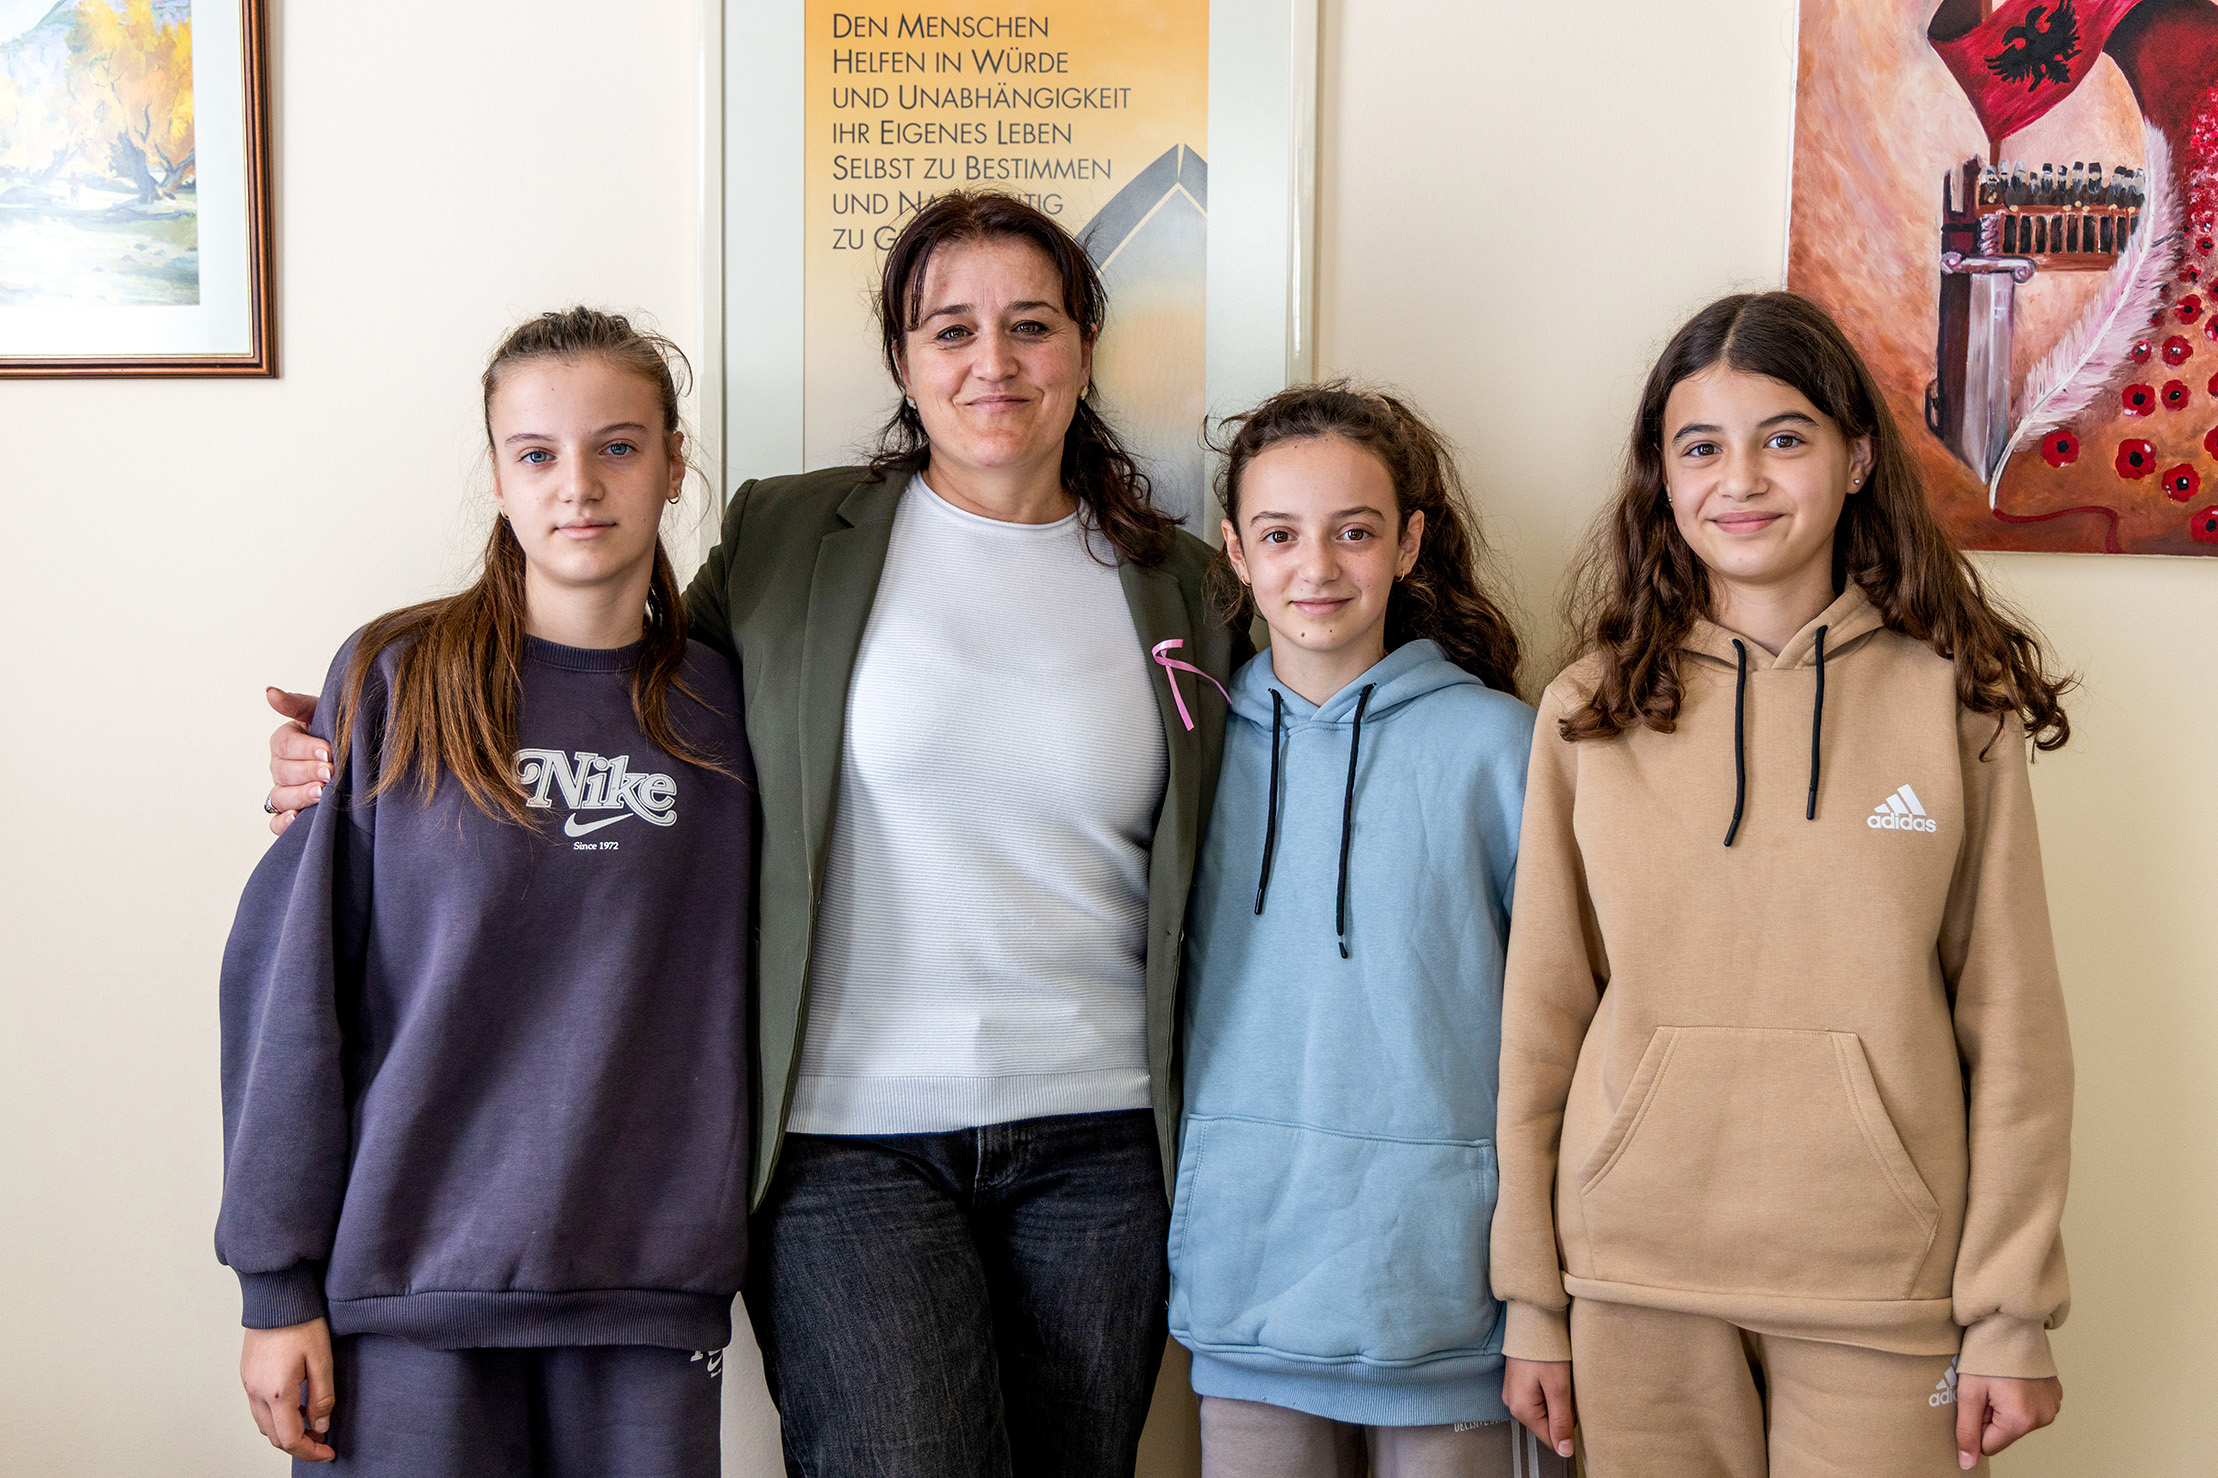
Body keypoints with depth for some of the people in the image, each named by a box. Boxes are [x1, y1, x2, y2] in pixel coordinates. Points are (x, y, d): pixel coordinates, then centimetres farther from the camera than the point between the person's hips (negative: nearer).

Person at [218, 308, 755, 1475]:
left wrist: (725, 1243, 4)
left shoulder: (721, 711, 3)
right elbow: (289, 978, -3)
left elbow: (741, 1000, 9)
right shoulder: (394, 684, -3)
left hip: (650, 1292, 2)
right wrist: (278, 1283, -4)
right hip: (406, 1287, -2)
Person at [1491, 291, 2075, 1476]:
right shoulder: (1588, 715, 2)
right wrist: (1532, 1303, 5)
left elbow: (2012, 1027, 0)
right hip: (1635, 1281, 1)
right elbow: (1543, 1018, 4)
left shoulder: (1956, 704, -1)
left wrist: (2013, 1314, -2)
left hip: (1883, 1288, -1)